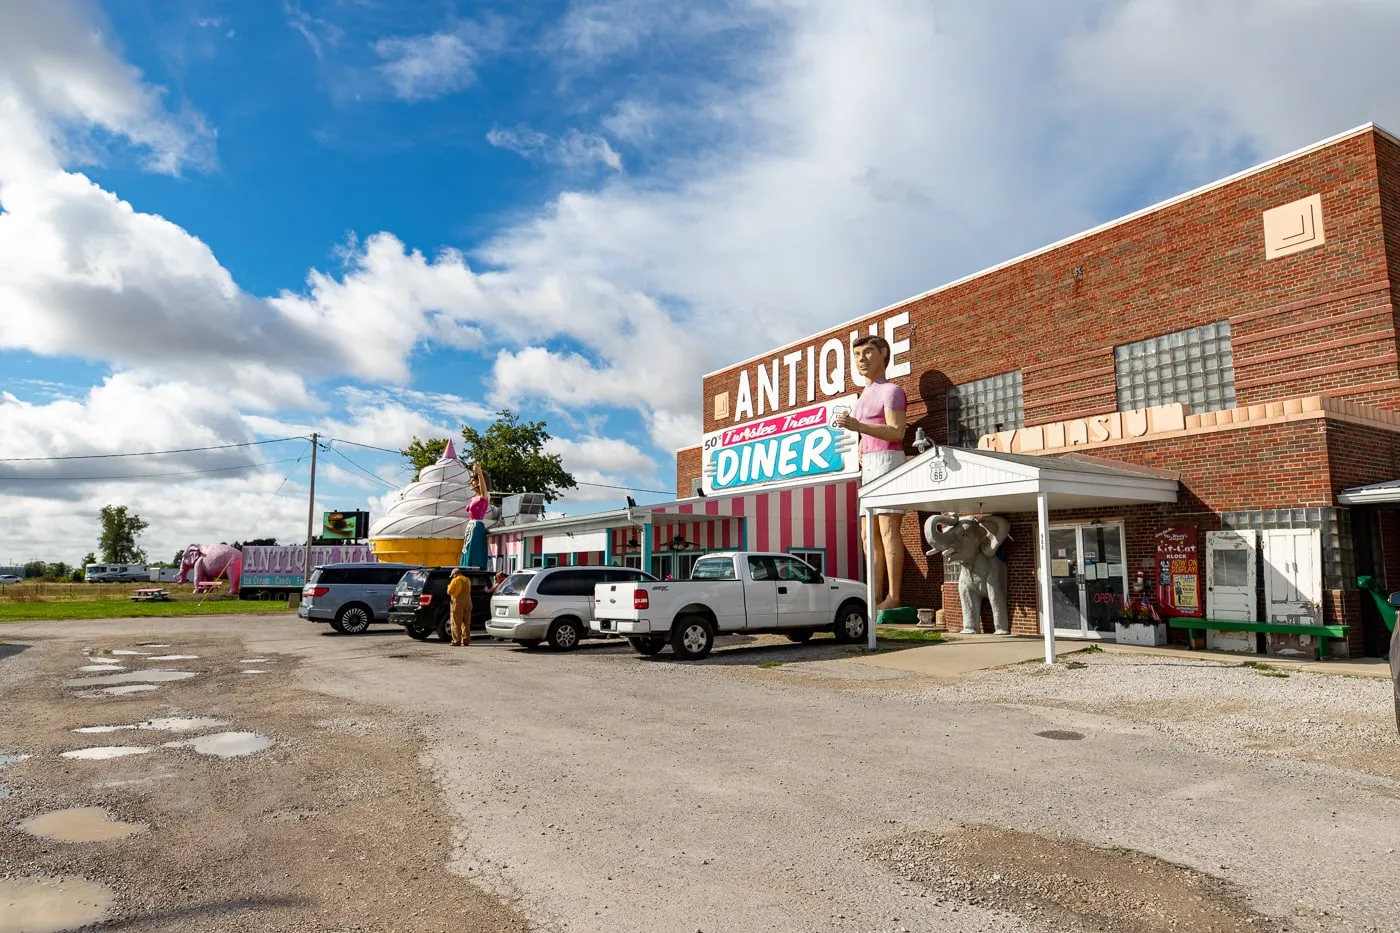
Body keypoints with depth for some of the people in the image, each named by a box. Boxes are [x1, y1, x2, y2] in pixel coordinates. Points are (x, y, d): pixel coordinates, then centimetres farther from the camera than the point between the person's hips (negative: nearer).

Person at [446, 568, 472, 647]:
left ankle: (457, 641, -5)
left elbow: (449, 592, -7)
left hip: (458, 603, -6)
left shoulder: (455, 581, -9)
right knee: (466, 623, 10)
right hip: (467, 603, 6)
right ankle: (466, 641, 10)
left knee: (456, 623, -2)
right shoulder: (467, 580, 11)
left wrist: (449, 586, 12)